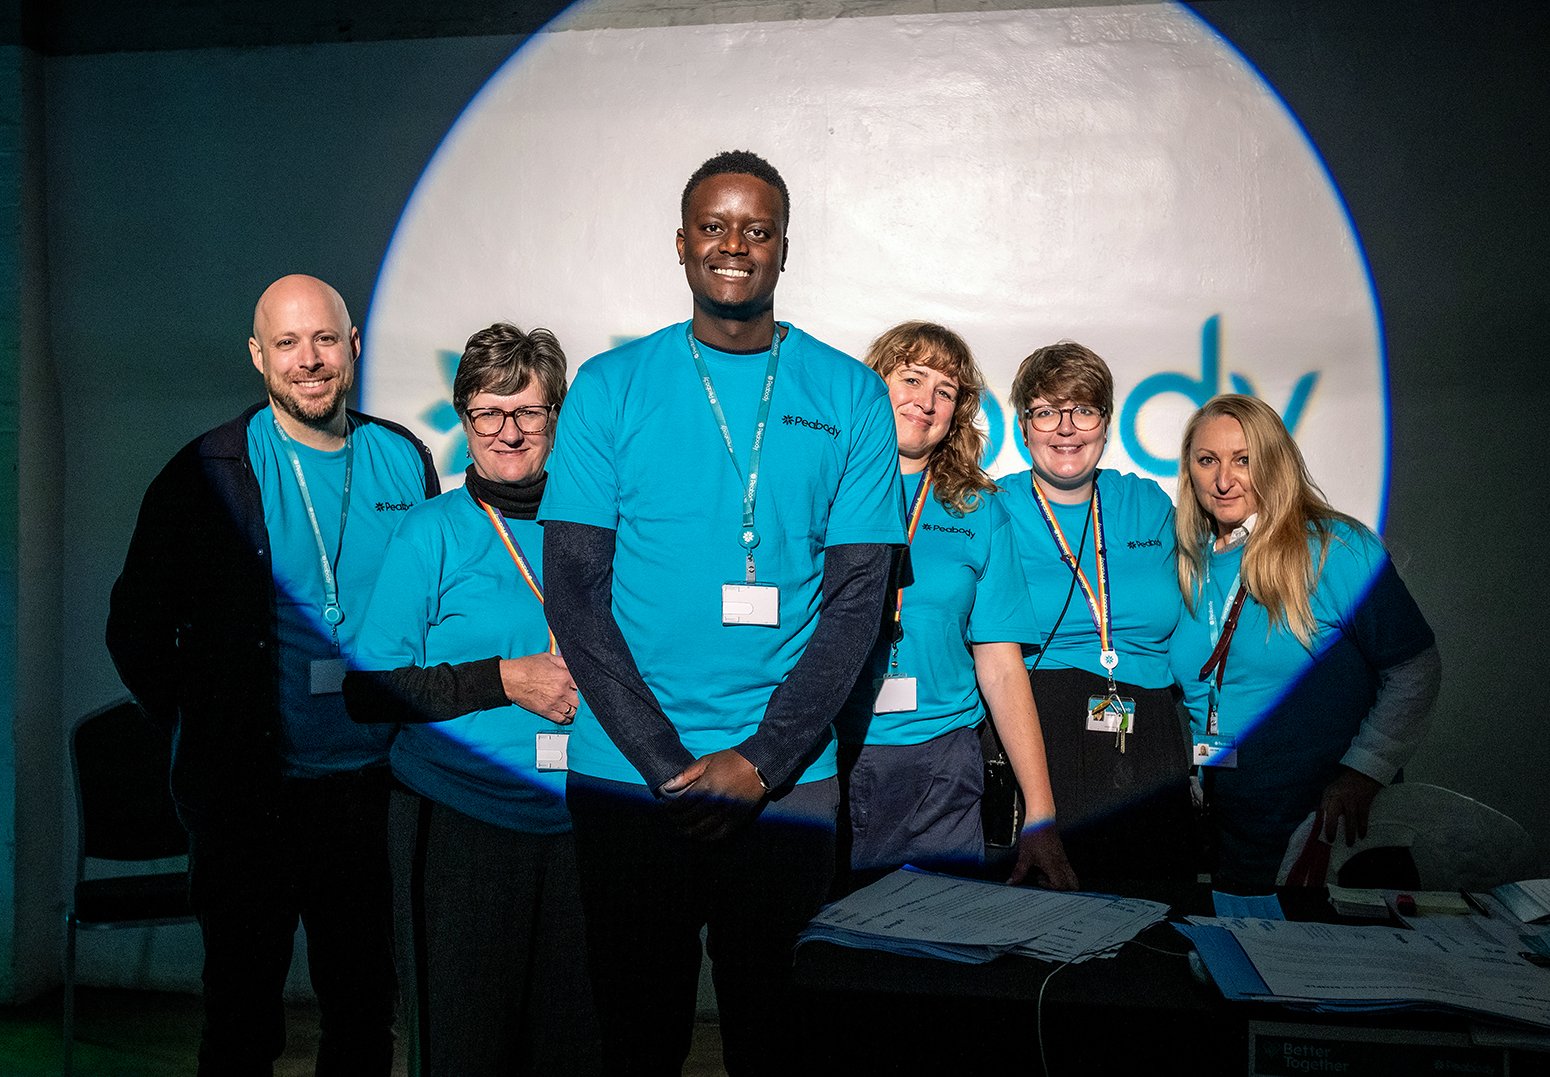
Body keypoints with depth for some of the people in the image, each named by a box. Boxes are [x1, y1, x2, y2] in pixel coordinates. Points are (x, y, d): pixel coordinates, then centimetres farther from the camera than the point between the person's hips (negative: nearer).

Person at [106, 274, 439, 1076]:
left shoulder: (403, 460, 3)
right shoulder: (207, 476, -6)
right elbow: (137, 631, 1)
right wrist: (203, 727, 1)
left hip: (372, 781, 3)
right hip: (250, 791, -3)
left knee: (366, 1009, 15)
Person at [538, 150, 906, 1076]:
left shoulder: (850, 396, 2)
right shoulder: (611, 387, 1)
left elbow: (857, 596, -1)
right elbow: (574, 589, -3)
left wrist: (759, 762, -12)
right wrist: (670, 764, -13)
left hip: (787, 782, 0)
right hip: (624, 778, 0)